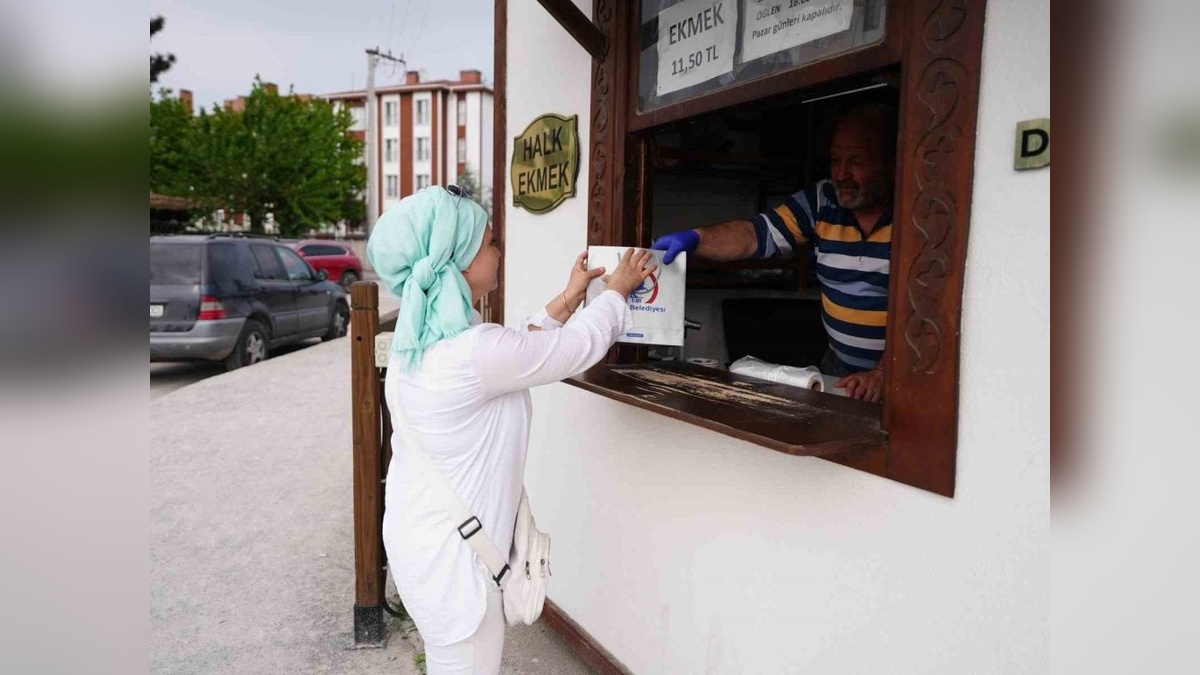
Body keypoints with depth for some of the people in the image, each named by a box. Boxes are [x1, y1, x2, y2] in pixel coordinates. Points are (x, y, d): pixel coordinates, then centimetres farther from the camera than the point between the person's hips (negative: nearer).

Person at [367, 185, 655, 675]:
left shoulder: (418, 339, -2)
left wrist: (566, 299, 17)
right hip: (451, 558, -9)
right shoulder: (473, 353, -30)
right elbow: (580, 346, -15)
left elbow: (514, 351, 13)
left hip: (418, 537, 9)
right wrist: (617, 290, 3)